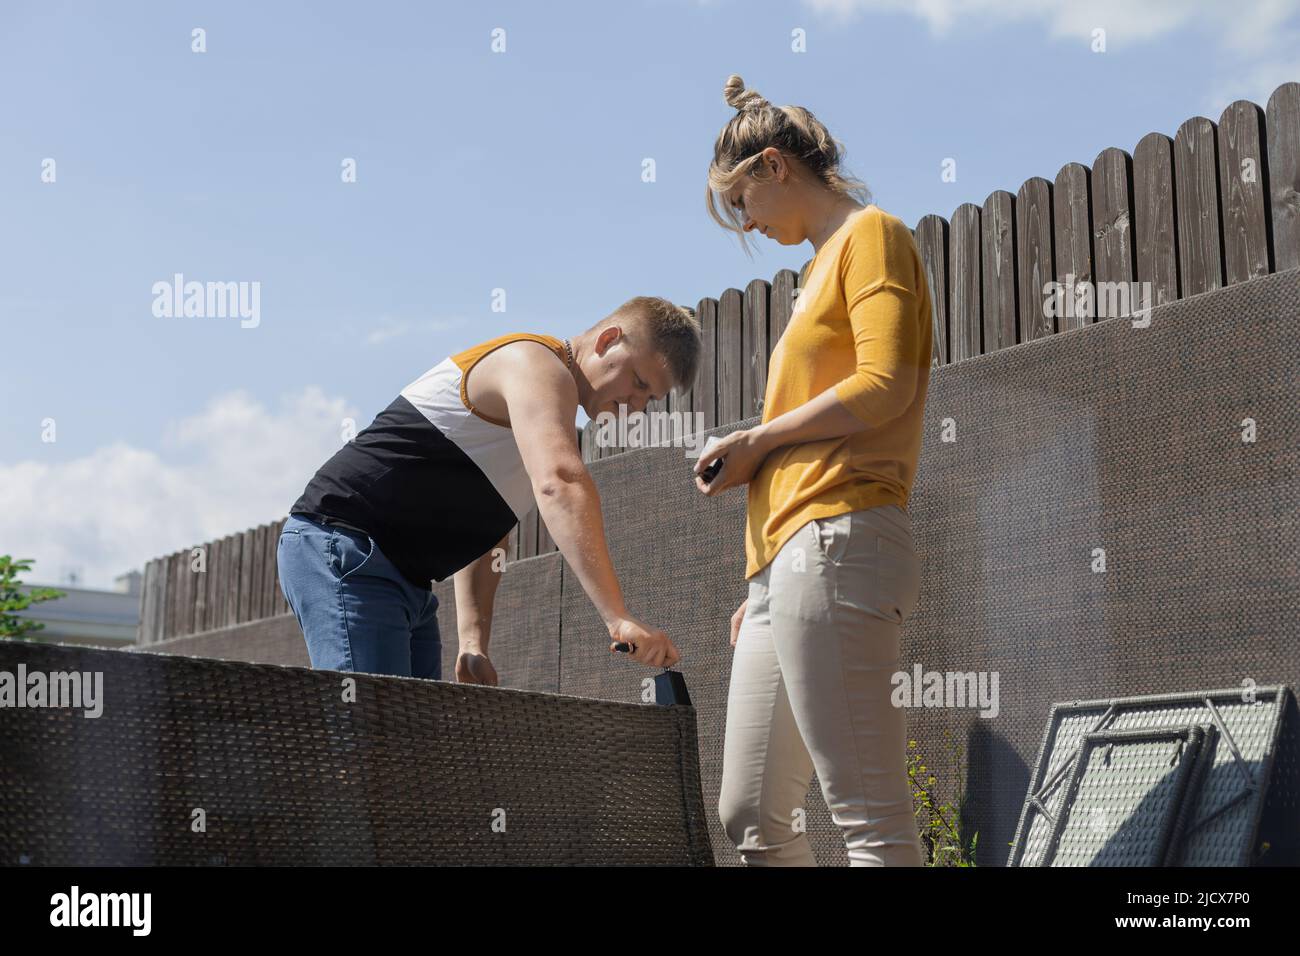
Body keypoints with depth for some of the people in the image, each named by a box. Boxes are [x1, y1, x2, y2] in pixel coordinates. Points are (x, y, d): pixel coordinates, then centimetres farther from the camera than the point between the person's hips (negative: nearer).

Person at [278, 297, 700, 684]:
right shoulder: (538, 367, -12)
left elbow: (481, 532, 19)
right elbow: (559, 484, -31)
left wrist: (473, 646, 7)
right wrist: (618, 618, -38)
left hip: (403, 581, 11)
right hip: (343, 548, -10)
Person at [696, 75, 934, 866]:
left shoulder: (871, 235, 3)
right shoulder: (825, 263, 28)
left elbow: (884, 386, -14)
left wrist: (757, 440, -4)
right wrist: (764, 589, 18)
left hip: (836, 546, -10)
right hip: (788, 563, 10)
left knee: (873, 820, -11)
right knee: (751, 818, 10)